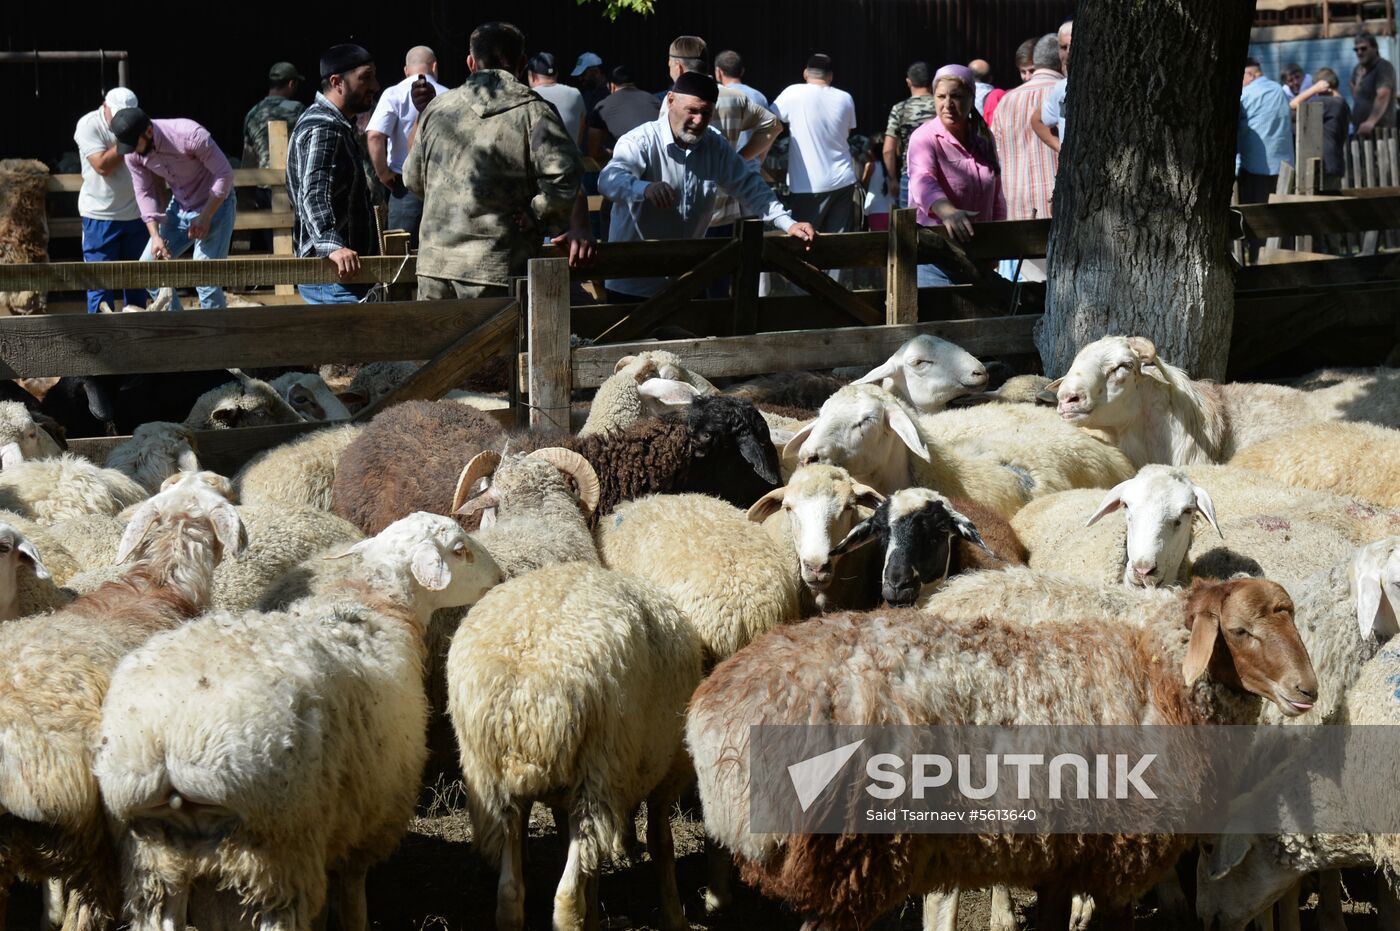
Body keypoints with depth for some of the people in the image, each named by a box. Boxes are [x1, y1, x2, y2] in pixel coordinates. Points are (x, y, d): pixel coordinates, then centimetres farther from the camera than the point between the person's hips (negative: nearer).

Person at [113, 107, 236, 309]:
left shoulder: (190, 135, -29)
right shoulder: (133, 154, -11)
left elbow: (224, 174, -23)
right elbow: (145, 194, -3)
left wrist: (205, 217, -24)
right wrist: (155, 236, -16)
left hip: (214, 203, -6)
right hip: (179, 207, 7)